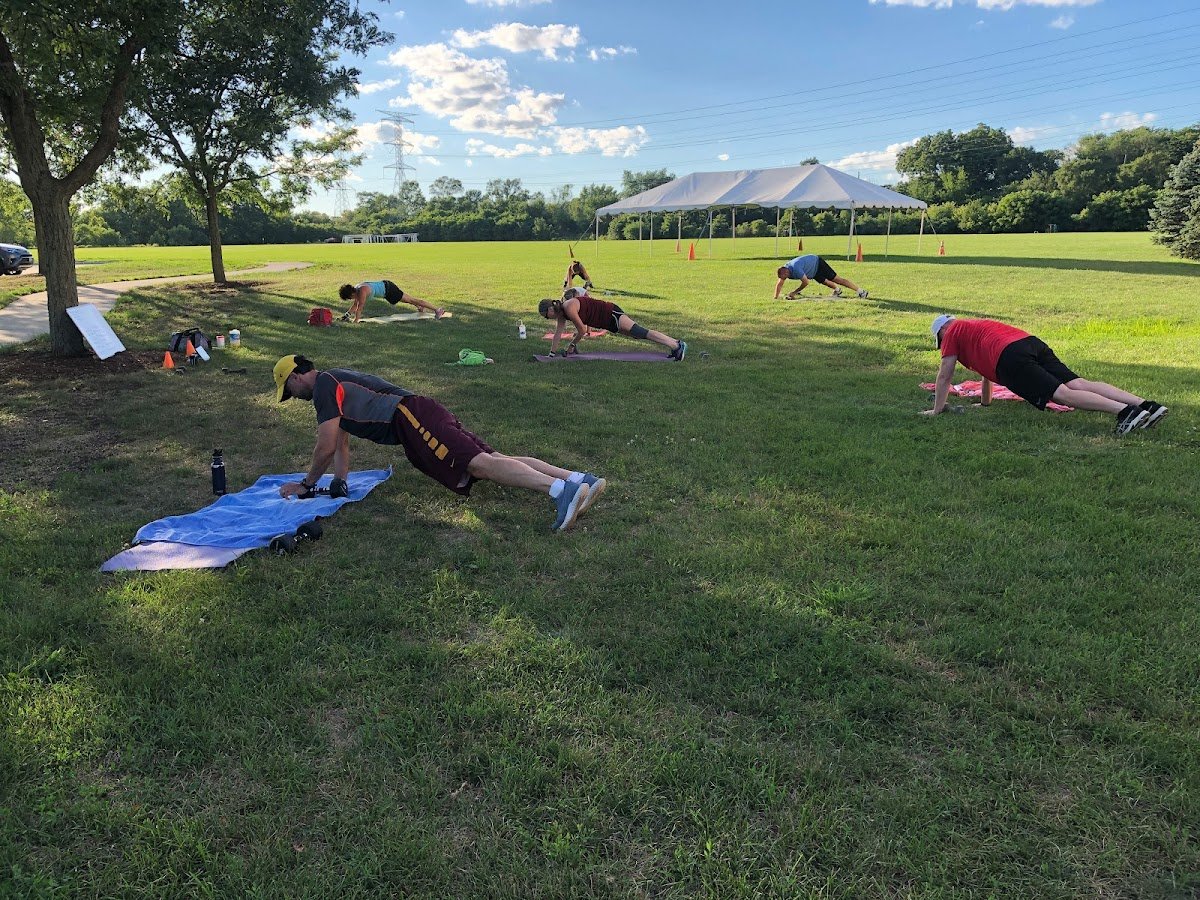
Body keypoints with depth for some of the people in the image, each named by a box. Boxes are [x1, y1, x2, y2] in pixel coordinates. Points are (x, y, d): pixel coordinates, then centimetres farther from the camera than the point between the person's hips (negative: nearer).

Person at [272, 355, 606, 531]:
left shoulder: (324, 384, 3)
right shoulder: (337, 382, 33)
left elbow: (327, 446, -2)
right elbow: (342, 442, 38)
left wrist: (307, 484, 12)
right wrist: (339, 480, 29)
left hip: (411, 418, -9)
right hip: (416, 418, 9)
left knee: (481, 464, -25)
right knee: (494, 459, -4)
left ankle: (561, 489, -44)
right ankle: (581, 479, -17)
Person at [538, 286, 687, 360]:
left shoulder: (569, 308, -22)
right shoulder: (561, 313, 6)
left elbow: (582, 331, -18)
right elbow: (558, 333, 14)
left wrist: (571, 345, -4)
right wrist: (551, 354, 14)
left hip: (611, 314, -9)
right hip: (607, 322, 9)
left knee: (642, 333, -13)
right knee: (639, 334, 10)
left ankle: (678, 345, -15)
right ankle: (675, 346, 14)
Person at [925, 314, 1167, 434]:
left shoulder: (953, 332, 19)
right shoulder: (978, 327, 42)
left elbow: (944, 375, 16)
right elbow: (988, 368, 51)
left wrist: (937, 410, 23)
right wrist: (985, 403, 58)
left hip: (1011, 359, -7)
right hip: (1034, 344, 7)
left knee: (1063, 394, -20)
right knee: (1079, 384, -5)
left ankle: (1123, 411, -38)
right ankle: (1146, 404, -18)